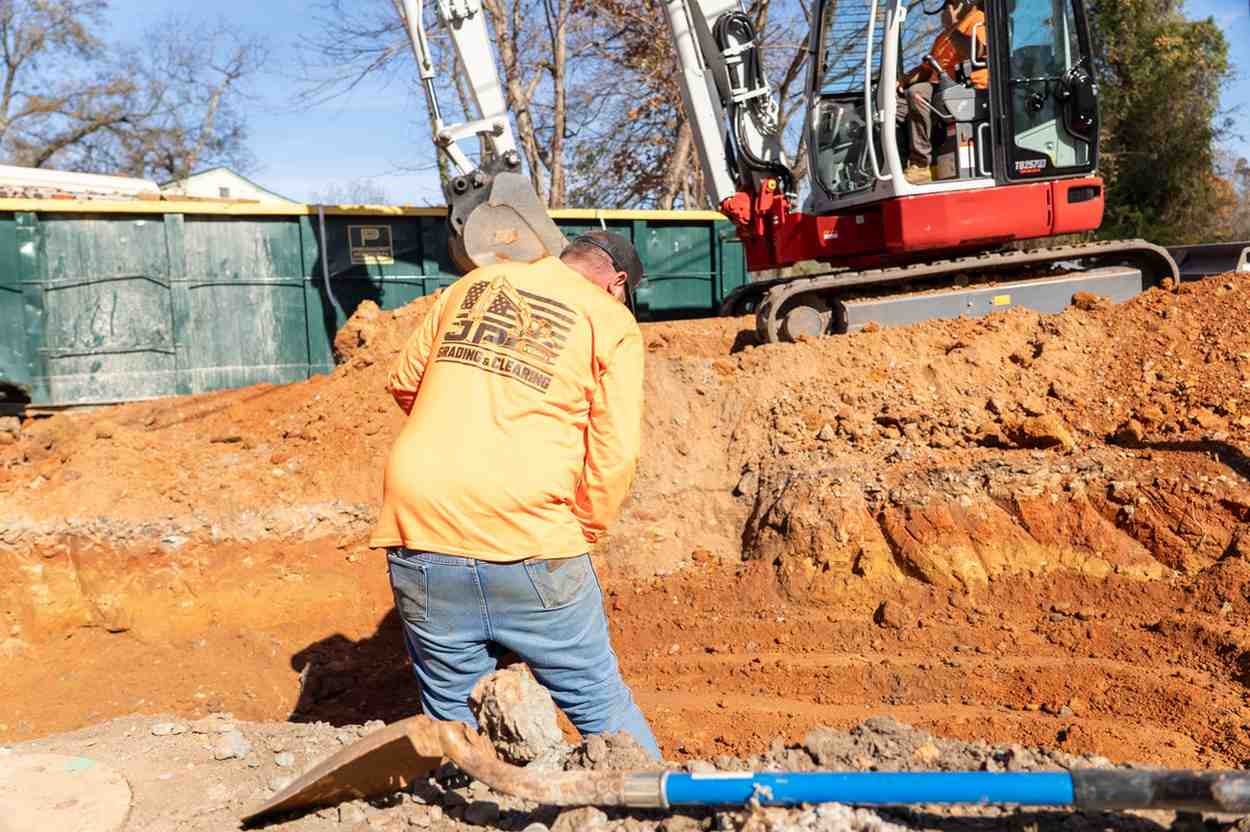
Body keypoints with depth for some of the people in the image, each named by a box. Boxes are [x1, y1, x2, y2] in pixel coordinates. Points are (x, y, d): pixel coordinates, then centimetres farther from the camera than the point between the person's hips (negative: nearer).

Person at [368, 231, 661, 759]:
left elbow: (404, 384, 26)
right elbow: (615, 452, -5)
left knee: (454, 717, 16)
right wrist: (583, 532, 8)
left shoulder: (473, 285, 17)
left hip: (419, 536, 4)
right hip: (527, 543, -4)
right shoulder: (612, 323, 4)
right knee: (601, 706, 12)